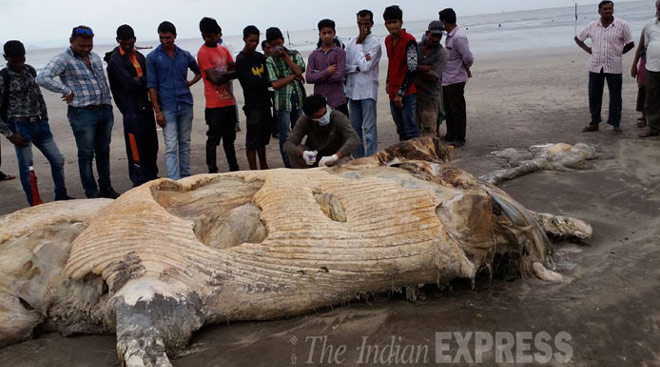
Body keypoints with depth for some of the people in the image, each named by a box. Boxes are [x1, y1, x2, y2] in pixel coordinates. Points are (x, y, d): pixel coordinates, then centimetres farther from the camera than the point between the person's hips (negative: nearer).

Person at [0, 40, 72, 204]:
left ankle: (61, 196, 23)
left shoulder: (29, 70, 9)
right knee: (27, 166, -1)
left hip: (38, 123, 6)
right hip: (19, 126, -6)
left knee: (58, 159, 9)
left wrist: (45, 119, 13)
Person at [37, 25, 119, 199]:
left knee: (103, 152, 14)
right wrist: (67, 91, -16)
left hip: (104, 111, 7)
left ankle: (106, 188, 26)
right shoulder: (63, 59, -8)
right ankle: (92, 194, 10)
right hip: (82, 113, -6)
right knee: (86, 155, 1)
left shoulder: (95, 58, 14)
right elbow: (42, 78, -21)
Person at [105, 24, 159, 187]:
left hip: (145, 106, 7)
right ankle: (139, 181, 4)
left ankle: (151, 177, 25)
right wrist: (144, 80, -6)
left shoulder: (139, 56, 16)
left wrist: (138, 80, -9)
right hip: (131, 109, -7)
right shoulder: (116, 60, -8)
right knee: (135, 146, -4)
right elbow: (129, 84, -18)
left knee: (151, 144, 12)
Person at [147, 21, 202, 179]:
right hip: (167, 108, -3)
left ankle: (185, 177, 22)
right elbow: (152, 86, -3)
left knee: (185, 144, 11)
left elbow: (199, 72, 26)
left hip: (186, 105, 3)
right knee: (171, 147, -7)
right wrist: (158, 111, -9)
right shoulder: (153, 57, 0)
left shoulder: (185, 55, 9)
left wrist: (191, 82, 6)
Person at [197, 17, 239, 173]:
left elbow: (235, 71, 8)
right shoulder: (203, 52, -9)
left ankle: (234, 167, 27)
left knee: (229, 137, 17)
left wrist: (222, 74, -10)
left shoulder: (224, 50, 13)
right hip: (214, 104, -7)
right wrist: (229, 74, -5)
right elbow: (214, 78, -16)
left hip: (229, 101, 7)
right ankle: (212, 171, 6)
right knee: (213, 138, -1)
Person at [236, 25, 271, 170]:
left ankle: (264, 167, 29)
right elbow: (252, 82, -17)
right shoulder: (241, 60, -8)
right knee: (252, 141, -2)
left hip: (264, 103, 7)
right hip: (253, 105, -7)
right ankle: (254, 171, 3)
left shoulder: (260, 56, 14)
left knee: (263, 137, 17)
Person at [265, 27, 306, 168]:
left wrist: (285, 56, -6)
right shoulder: (269, 61, 1)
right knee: (285, 136, 2)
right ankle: (289, 166, 10)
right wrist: (294, 76, -6)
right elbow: (275, 84, -8)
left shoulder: (294, 54, 9)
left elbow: (299, 71, -8)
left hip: (299, 99, 2)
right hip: (282, 102, -2)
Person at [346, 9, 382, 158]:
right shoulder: (351, 43, 10)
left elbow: (366, 66, -16)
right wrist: (358, 67, -13)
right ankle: (358, 157, 24)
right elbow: (344, 67, 5)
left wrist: (359, 44, -9)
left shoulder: (375, 43, -6)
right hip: (353, 90, 6)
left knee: (369, 128, -4)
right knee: (355, 127, 13)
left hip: (368, 91, -6)